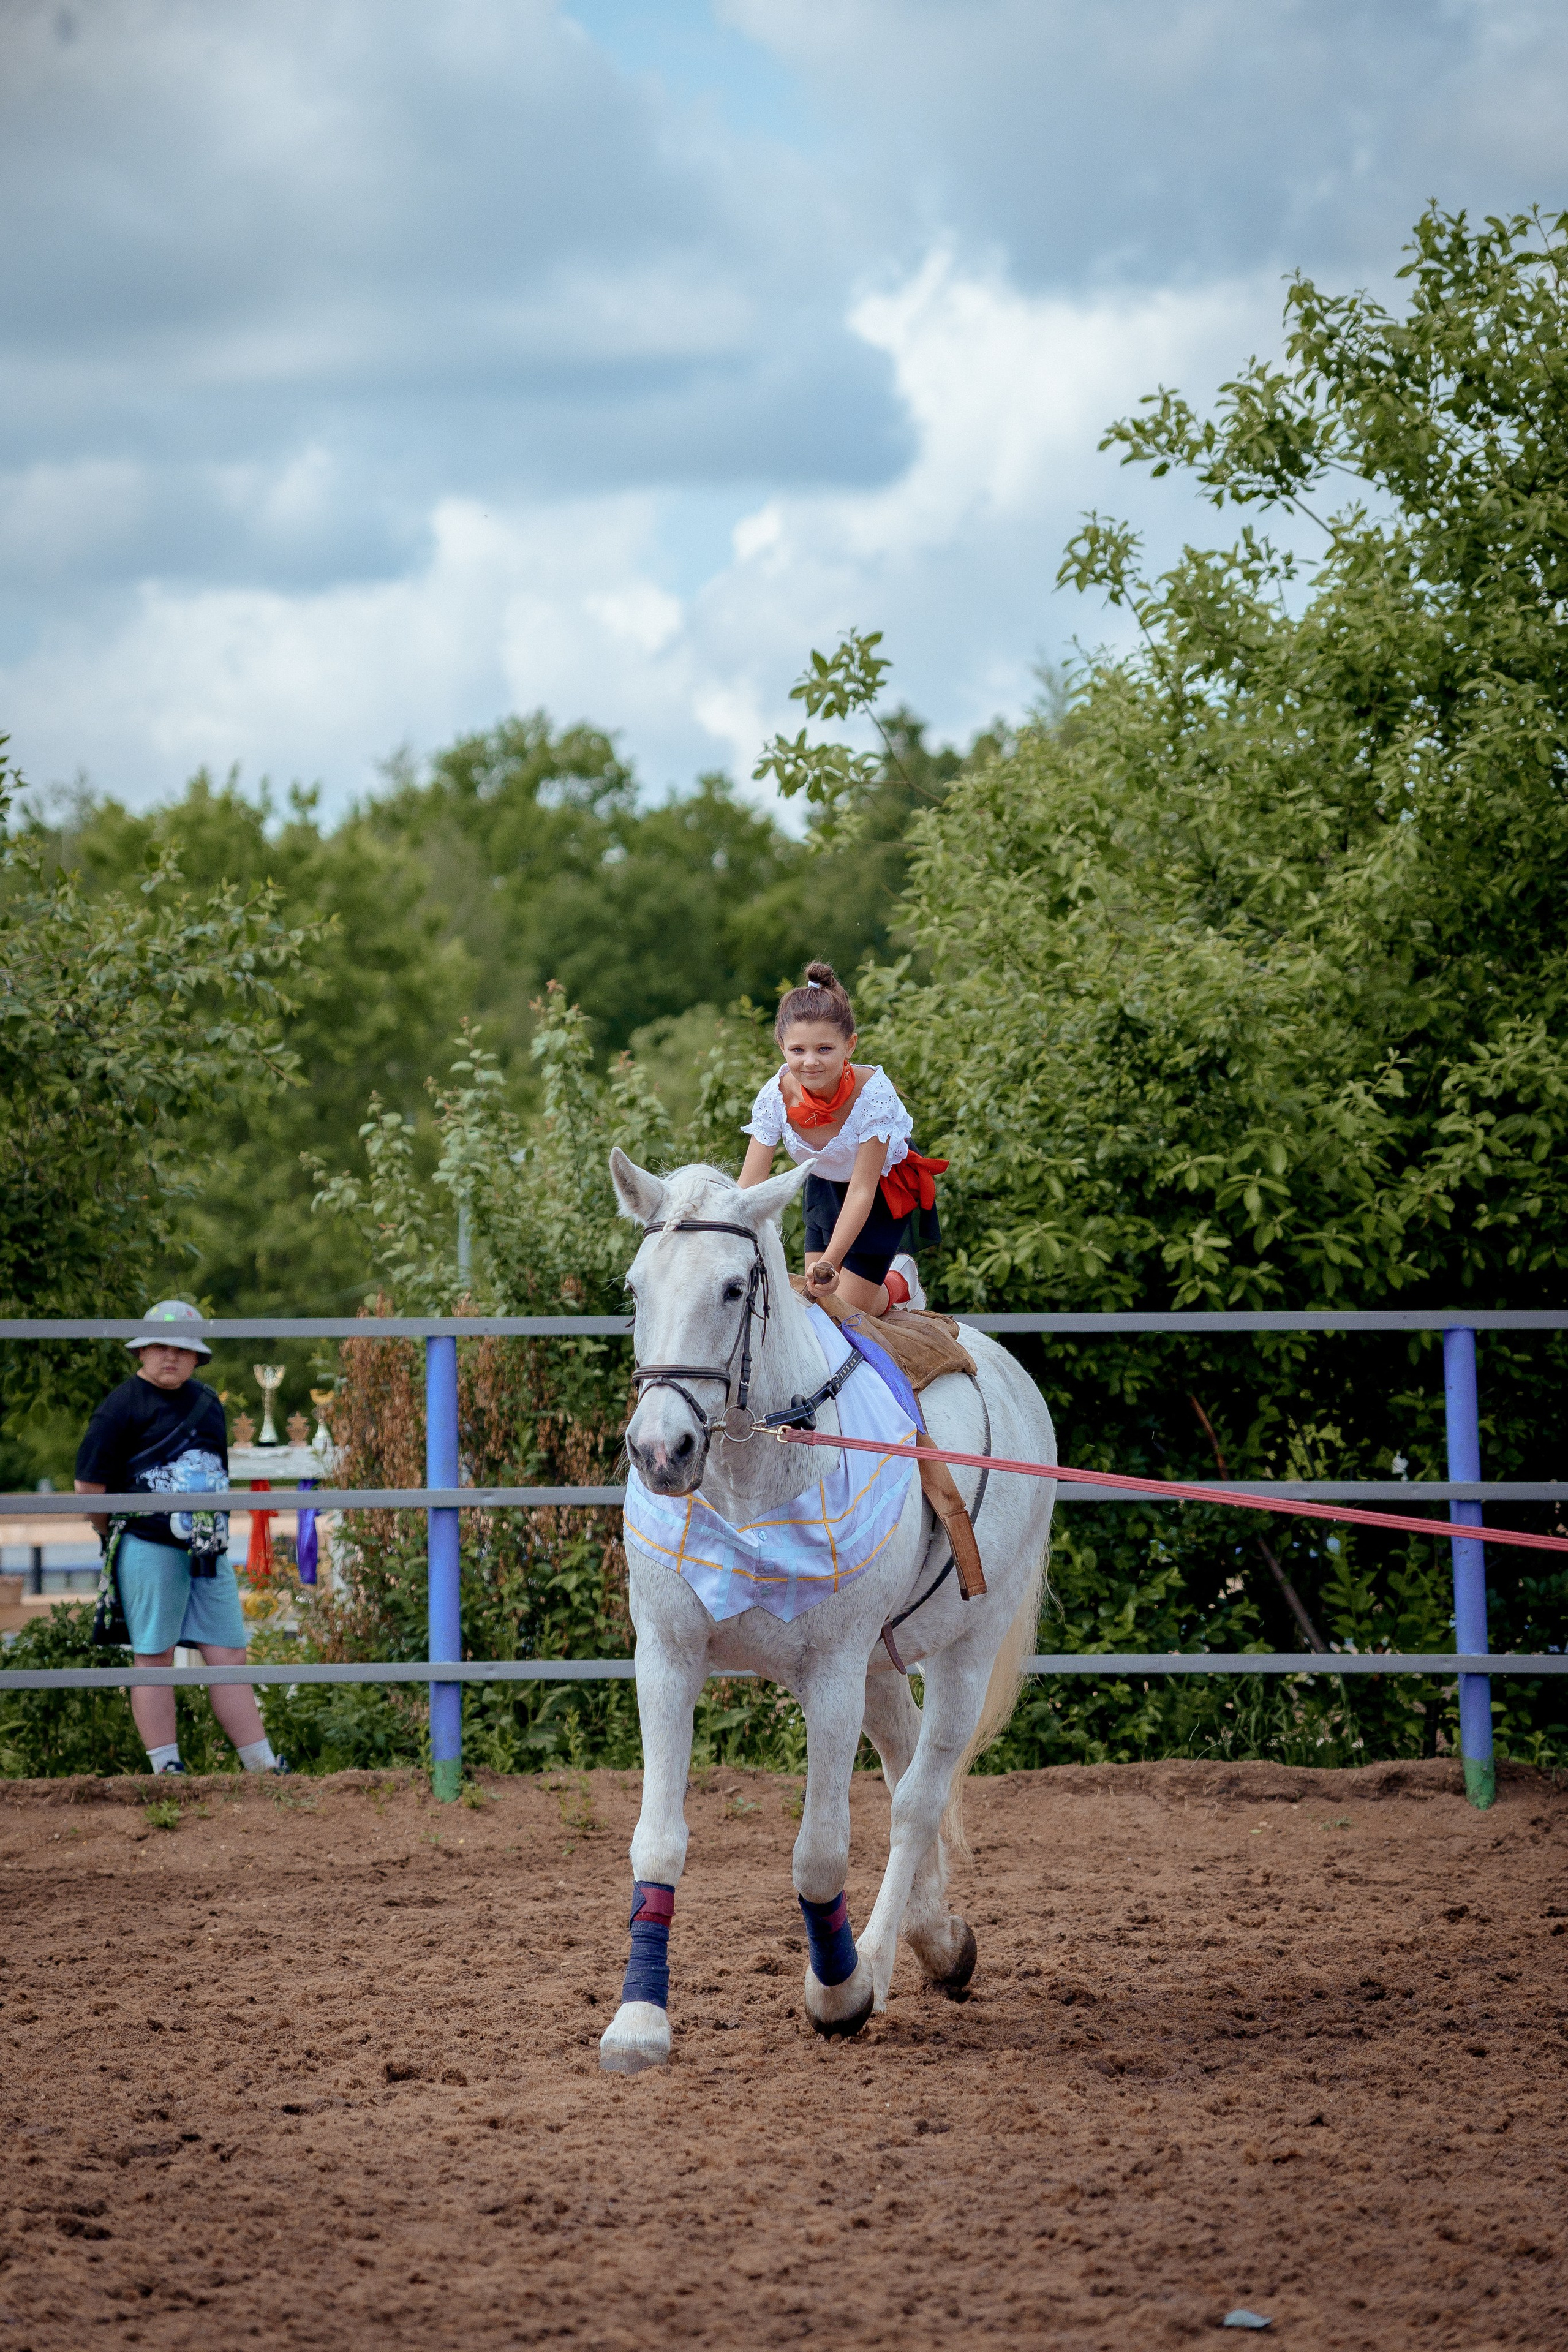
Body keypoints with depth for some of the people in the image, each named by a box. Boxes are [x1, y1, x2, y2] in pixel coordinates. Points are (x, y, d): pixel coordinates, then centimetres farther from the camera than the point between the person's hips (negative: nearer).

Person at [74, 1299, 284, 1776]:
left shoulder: (208, 1405, 15)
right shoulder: (123, 1405, -5)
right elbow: (89, 1485, -6)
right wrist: (119, 1536, 2)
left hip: (207, 1552, 6)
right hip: (148, 1551, -6)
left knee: (229, 1656, 5)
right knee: (155, 1658, -3)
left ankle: (263, 1768, 5)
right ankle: (166, 1770, -1)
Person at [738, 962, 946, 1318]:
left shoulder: (873, 1092, -37)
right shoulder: (775, 1097, -28)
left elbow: (861, 1191, -35)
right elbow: (750, 1185, -27)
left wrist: (830, 1263, -45)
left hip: (884, 1184, -4)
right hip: (824, 1183, 4)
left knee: (849, 1307, -5)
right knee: (816, 1295, 3)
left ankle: (900, 1282, 28)